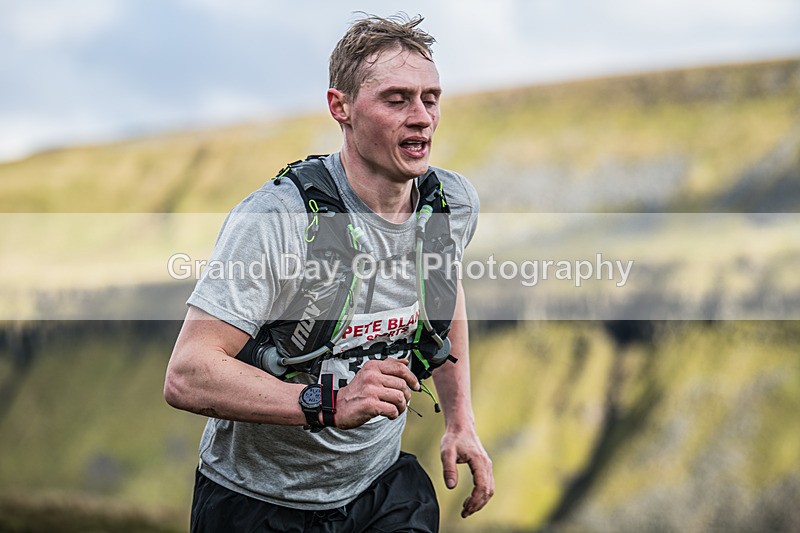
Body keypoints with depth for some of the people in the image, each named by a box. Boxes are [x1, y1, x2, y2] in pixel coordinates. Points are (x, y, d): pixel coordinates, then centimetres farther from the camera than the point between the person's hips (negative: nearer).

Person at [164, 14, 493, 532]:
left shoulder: (454, 203, -7)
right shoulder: (274, 221, -27)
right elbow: (187, 377, -32)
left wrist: (461, 418, 11)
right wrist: (330, 404, -41)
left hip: (383, 485, 5)